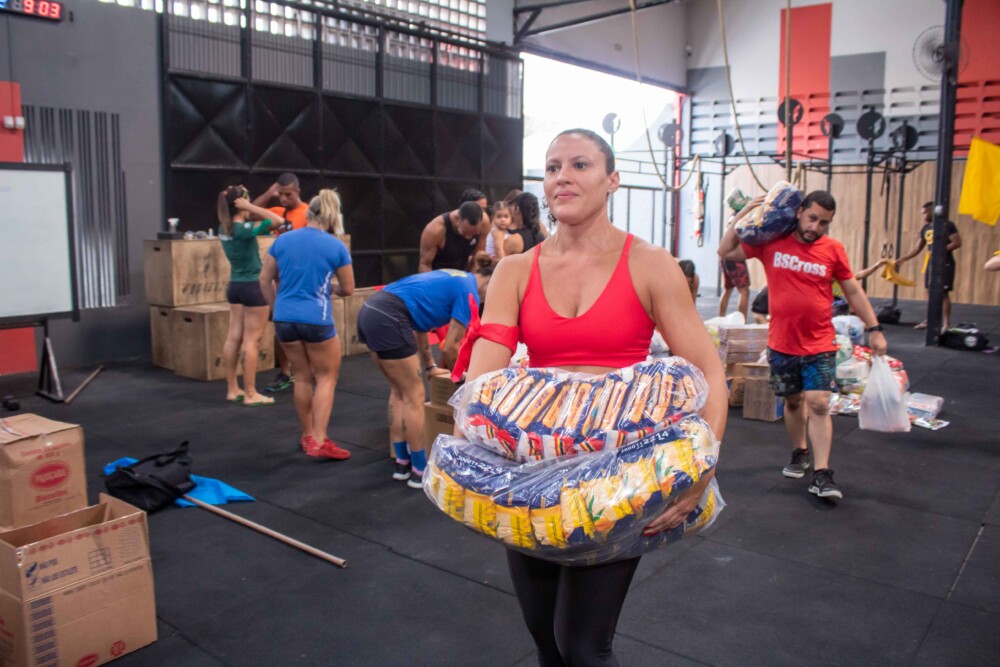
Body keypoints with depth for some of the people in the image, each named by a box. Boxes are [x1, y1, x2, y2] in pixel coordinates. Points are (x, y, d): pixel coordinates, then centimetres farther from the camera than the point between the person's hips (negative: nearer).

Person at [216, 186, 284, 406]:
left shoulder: (224, 228, 6)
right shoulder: (245, 229, -18)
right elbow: (279, 220, -22)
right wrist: (250, 206, -17)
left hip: (235, 286, 8)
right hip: (253, 287, -8)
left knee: (234, 337, 10)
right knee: (251, 341, -3)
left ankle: (232, 389, 17)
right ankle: (250, 394, 3)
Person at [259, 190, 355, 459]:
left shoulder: (282, 240, 3)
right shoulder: (336, 246, -6)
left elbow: (265, 280, 9)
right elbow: (348, 289, 3)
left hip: (284, 319, 4)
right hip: (316, 319, -4)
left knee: (302, 377, 17)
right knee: (327, 377, 9)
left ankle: (307, 436, 26)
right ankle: (319, 440, 0)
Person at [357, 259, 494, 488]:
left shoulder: (453, 279, 25)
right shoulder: (468, 291, -2)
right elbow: (450, 347, -2)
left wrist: (429, 366, 30)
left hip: (370, 312, 10)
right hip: (388, 319, -10)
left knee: (399, 391, 18)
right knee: (414, 396, 1)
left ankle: (402, 463, 24)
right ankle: (420, 471, 11)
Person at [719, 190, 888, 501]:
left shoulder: (833, 249, -2)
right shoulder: (772, 242, -2)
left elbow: (853, 291, 6)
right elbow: (726, 252, 1)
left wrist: (874, 329, 3)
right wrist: (743, 213, -5)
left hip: (819, 346, -1)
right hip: (781, 344, 1)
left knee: (819, 404, -8)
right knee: (793, 401, 16)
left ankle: (821, 474, -4)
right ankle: (800, 453, 37)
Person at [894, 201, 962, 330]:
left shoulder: (946, 225, -10)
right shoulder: (925, 228, 12)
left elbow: (957, 242, -15)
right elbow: (917, 248, 16)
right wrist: (901, 260, 11)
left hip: (945, 264, -7)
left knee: (944, 293, -8)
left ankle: (946, 323, -5)